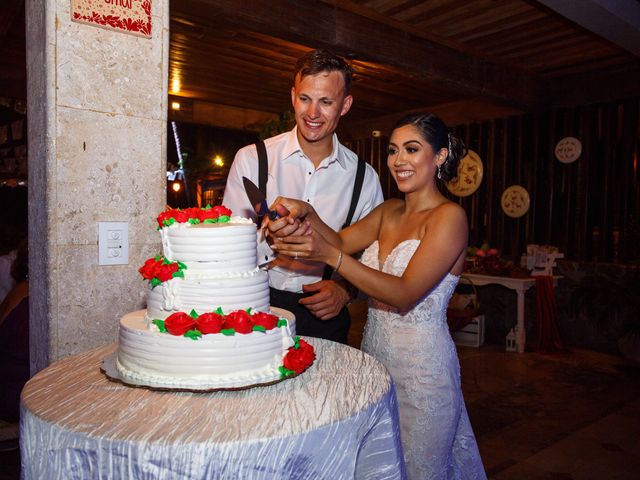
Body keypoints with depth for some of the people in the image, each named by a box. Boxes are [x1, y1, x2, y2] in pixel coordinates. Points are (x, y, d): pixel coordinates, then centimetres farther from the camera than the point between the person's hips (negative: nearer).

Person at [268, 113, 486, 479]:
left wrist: (330, 255, -29)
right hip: (375, 347, 6)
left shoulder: (449, 216, -13)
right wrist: (306, 213, -24)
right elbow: (342, 240, -6)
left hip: (420, 362, -6)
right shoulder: (389, 211, 9)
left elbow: (406, 295, -22)